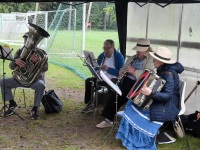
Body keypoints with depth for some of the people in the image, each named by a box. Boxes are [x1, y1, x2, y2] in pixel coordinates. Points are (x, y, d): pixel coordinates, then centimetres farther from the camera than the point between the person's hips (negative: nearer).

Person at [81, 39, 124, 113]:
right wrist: (97, 71, -9)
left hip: (113, 79, -6)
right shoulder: (101, 56, 10)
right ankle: (89, 104, -7)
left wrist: (108, 69, -24)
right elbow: (96, 68, 16)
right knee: (88, 81, -12)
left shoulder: (119, 56, -8)